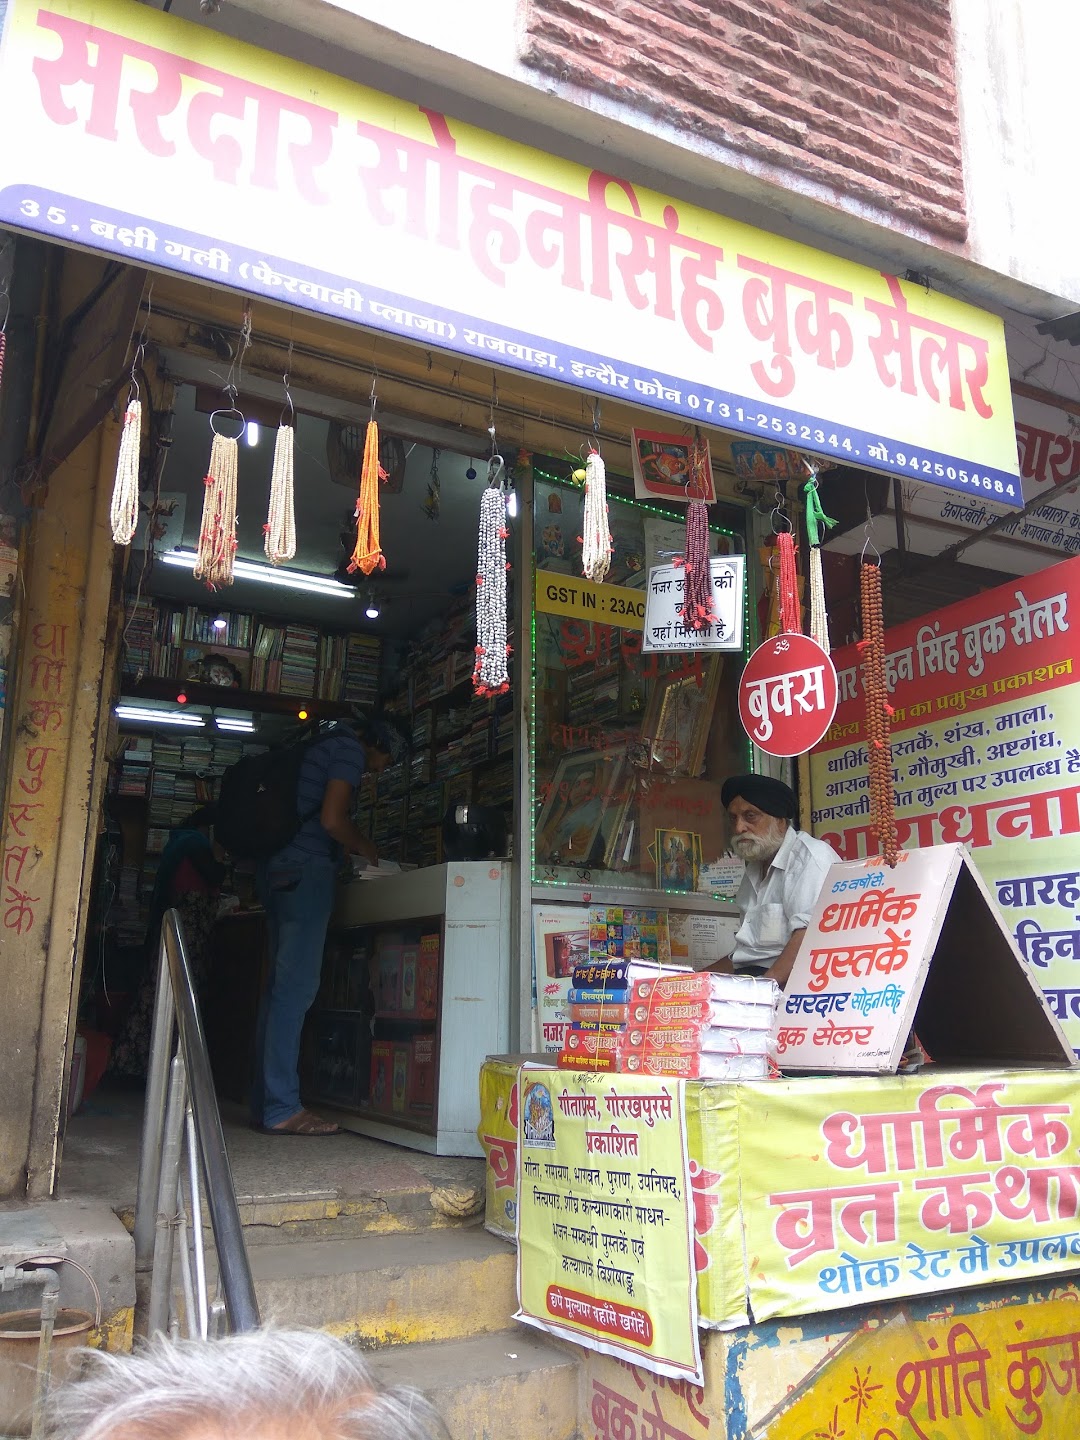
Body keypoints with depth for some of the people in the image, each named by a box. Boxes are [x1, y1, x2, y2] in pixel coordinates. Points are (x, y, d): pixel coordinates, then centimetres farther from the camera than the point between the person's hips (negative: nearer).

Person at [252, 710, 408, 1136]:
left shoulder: (320, 746, 25)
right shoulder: (349, 749, -3)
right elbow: (332, 819, -14)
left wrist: (353, 848, 20)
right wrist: (367, 849, 2)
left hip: (277, 871, 10)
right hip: (307, 871, -10)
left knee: (281, 986, 8)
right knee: (296, 986, -11)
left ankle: (265, 1102, 9)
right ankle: (281, 1108, -11)